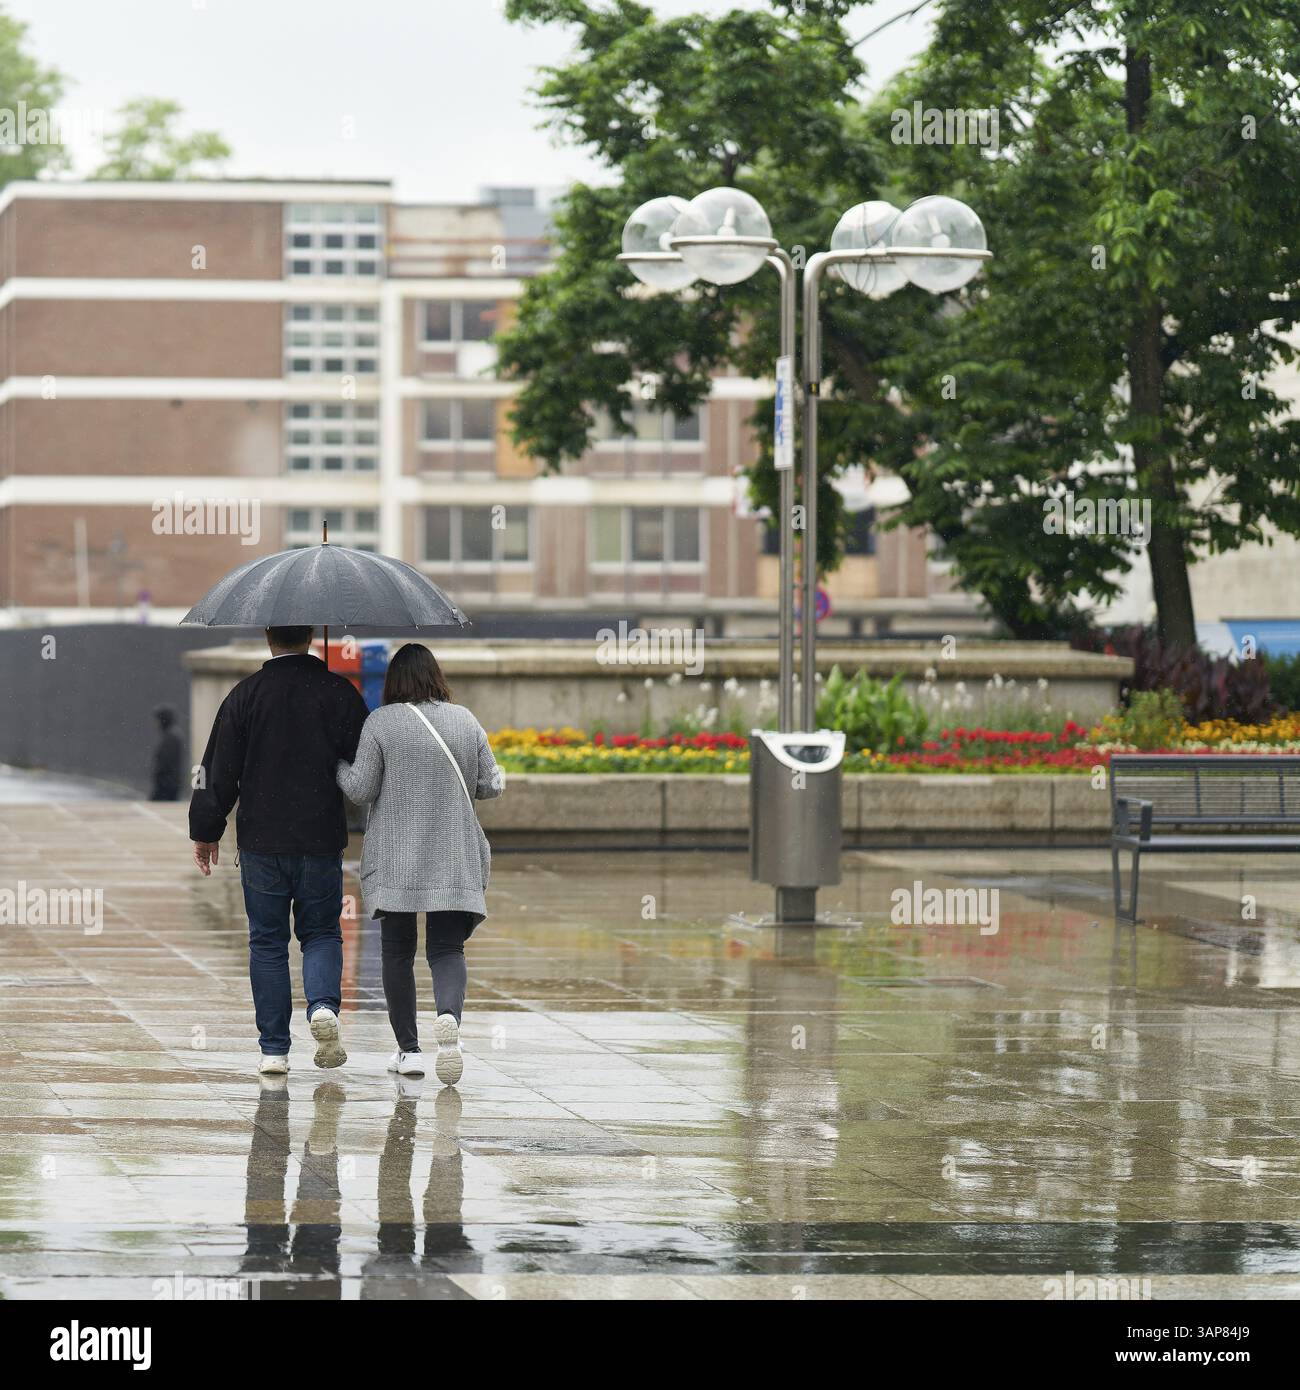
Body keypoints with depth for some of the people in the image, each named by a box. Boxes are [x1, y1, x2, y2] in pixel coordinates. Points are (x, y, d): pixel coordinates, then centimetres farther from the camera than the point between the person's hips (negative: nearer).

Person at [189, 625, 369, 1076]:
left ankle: (274, 1049, 6)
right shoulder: (339, 693, -2)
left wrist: (205, 832, 8)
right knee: (321, 932, 14)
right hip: (322, 839, 1)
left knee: (267, 942, 8)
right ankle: (323, 1005, -15)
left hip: (261, 841, 0)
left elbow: (219, 772, -2)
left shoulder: (245, 695, -4)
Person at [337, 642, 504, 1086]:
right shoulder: (465, 721, 4)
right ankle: (449, 1015, -27)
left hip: (394, 861, -2)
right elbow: (491, 785, 9)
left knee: (397, 951, 9)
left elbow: (361, 790, -5)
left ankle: (408, 1049, 10)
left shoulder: (380, 722, -5)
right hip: (453, 862, 2)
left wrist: (338, 763, 13)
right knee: (447, 948, 3)